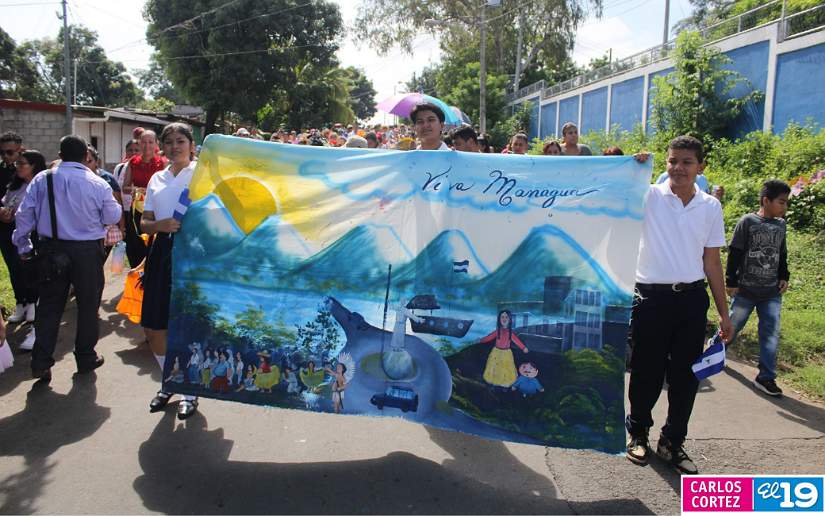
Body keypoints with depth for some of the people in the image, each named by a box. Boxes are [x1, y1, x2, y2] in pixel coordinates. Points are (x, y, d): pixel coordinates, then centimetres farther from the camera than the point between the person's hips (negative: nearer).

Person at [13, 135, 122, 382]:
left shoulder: (42, 180, -2)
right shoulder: (98, 184, -9)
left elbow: (25, 214, 1)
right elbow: (113, 217, 0)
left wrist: (23, 246, 13)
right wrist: (113, 201, 19)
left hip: (52, 249, 2)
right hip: (88, 251, -2)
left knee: (49, 306, 11)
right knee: (88, 305, 11)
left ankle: (41, 363, 13)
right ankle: (85, 358, 21)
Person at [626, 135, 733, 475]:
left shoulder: (710, 207, 7)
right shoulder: (648, 197, -2)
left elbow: (712, 261, 11)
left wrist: (723, 313, 11)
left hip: (692, 298, 3)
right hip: (652, 296, -3)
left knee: (686, 376, 9)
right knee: (646, 373, 8)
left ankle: (672, 441, 27)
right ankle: (638, 432, 31)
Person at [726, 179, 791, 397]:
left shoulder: (780, 225, 8)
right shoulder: (747, 222, -9)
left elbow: (782, 255, 20)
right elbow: (734, 253, -8)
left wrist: (784, 277, 10)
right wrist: (731, 282, -8)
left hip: (772, 293, 4)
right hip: (745, 290, -4)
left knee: (771, 333, 0)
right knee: (732, 327, 8)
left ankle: (766, 377, 7)